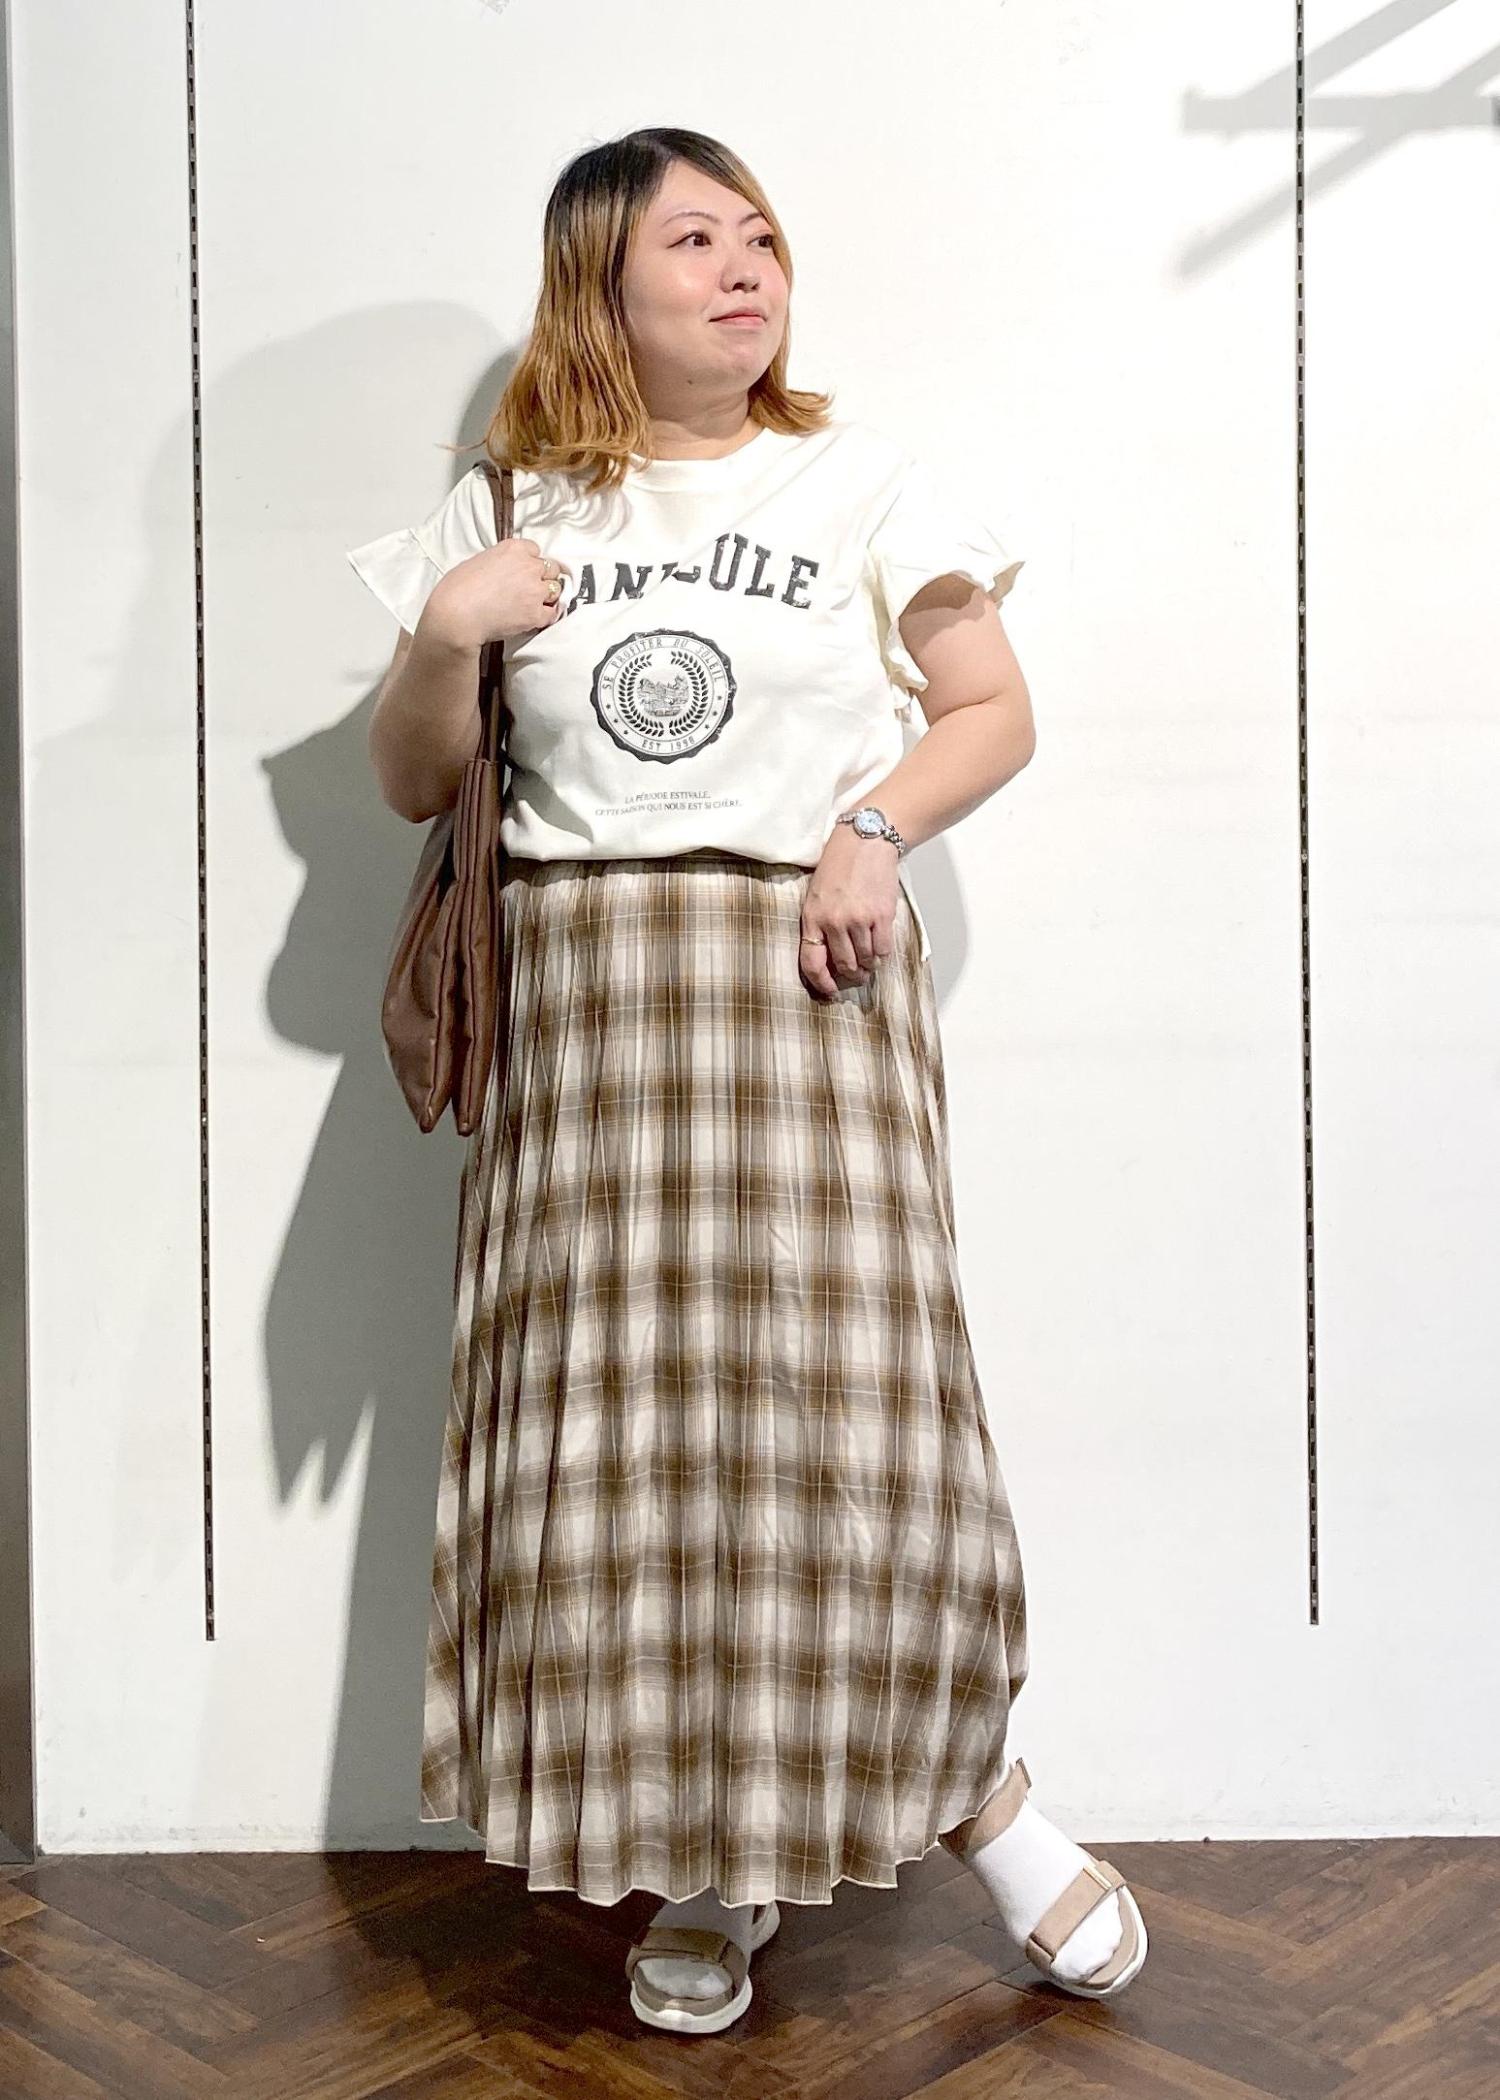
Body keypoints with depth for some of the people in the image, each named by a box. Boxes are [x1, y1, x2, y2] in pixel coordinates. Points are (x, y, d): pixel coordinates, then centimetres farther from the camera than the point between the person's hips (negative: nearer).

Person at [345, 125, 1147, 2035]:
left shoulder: (856, 481, 9)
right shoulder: (508, 514, 12)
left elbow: (995, 709, 7)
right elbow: (410, 784, 13)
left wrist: (875, 825, -10)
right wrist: (446, 634, -5)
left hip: (809, 971, -1)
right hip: (582, 996, 2)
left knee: (843, 1387, -6)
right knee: (614, 1413, 0)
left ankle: (970, 1786, 16)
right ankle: (711, 1865, 15)